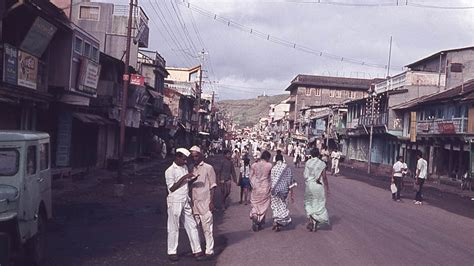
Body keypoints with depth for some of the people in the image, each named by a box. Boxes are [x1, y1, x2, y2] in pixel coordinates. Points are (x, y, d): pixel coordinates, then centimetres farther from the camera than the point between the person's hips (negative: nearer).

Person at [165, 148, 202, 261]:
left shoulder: (185, 167, 10)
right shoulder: (170, 171, -12)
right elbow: (172, 188, -15)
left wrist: (194, 178, -2)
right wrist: (184, 178, -21)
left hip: (186, 201, 7)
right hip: (175, 202, -7)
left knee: (192, 226, 8)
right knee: (174, 228, 3)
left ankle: (197, 250, 14)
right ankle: (172, 252, 14)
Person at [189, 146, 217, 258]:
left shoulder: (208, 168, -2)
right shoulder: (192, 169, 13)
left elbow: (212, 186, -3)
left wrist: (212, 202, -8)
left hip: (205, 203, -5)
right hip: (194, 203, 5)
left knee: (207, 228, -3)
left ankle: (209, 250, 3)